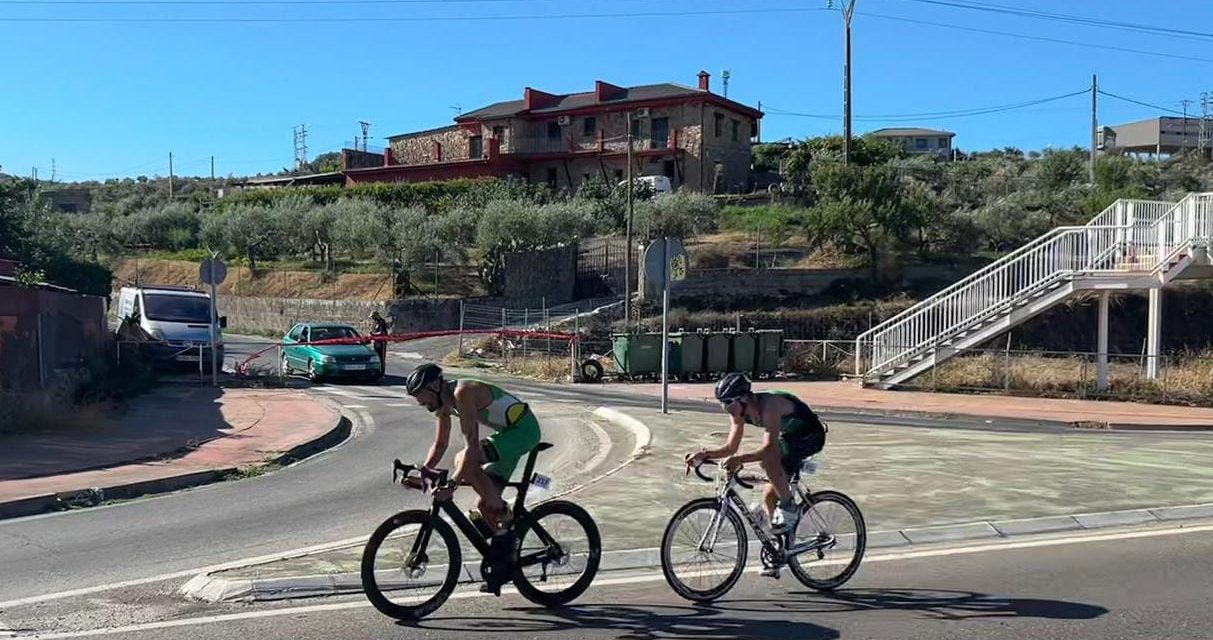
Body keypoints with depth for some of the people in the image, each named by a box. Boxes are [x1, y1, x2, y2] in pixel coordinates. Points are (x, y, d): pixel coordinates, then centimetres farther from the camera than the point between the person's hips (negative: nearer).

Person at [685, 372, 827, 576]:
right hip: (790, 438, 9)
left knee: (768, 459, -34)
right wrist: (705, 454, -19)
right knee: (769, 495, 4)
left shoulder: (769, 406, -34)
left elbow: (769, 448, -42)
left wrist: (740, 459, -55)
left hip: (811, 435, -8)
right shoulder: (740, 412, -9)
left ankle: (788, 508, -15)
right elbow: (731, 447, -5)